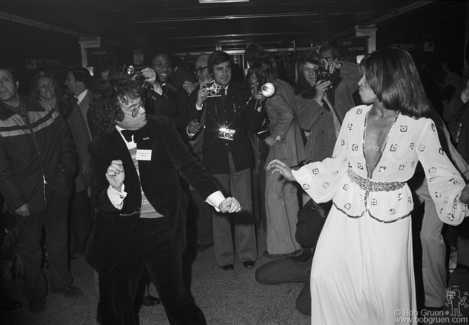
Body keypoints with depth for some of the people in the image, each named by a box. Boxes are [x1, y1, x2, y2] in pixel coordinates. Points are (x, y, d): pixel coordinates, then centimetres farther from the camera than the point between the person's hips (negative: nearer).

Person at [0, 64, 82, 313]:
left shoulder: (44, 110, 0)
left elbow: (66, 142, 8)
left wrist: (67, 172, -1)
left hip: (56, 190, 3)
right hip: (27, 196, -3)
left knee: (58, 238, 17)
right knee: (31, 247, 12)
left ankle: (61, 282, 38)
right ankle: (35, 294, 32)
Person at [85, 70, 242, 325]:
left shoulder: (162, 127, -5)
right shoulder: (101, 146, -6)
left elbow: (188, 165, -10)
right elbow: (100, 200, -7)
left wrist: (219, 199, -24)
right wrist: (114, 189, -31)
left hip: (162, 227, 0)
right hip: (120, 234, 1)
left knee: (176, 298, 8)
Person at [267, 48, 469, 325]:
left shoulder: (420, 126, -12)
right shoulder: (355, 115, -2)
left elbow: (441, 172, -4)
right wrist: (295, 174, 7)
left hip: (389, 218, -3)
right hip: (347, 211, 3)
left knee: (387, 290, 6)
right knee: (325, 276, 4)